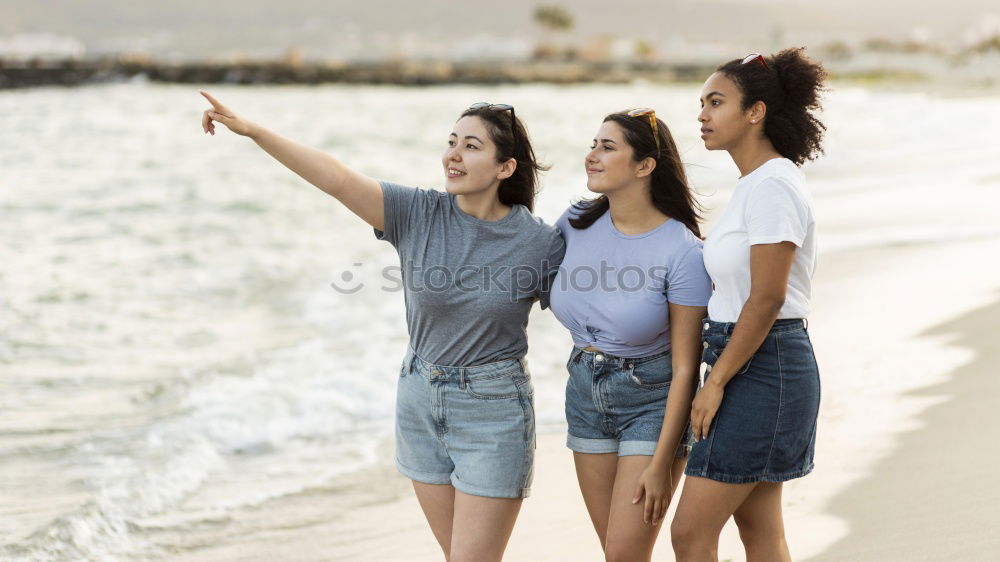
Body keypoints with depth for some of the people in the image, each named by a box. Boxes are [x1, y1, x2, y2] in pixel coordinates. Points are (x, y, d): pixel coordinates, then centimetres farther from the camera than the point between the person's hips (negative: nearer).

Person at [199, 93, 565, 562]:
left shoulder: (541, 243, -10)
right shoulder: (418, 214, -7)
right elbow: (337, 178, -16)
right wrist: (251, 129, -24)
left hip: (493, 415, -3)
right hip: (421, 402, 4)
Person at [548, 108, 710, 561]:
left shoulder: (682, 251, -19)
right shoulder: (576, 224, -5)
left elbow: (685, 368, -17)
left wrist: (661, 464, -17)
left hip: (653, 400, -5)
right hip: (586, 393, 5)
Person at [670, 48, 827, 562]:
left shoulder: (773, 186, -16)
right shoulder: (753, 183, 14)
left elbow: (766, 299, -20)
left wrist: (716, 382, -16)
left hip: (762, 367, -10)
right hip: (754, 366, 10)